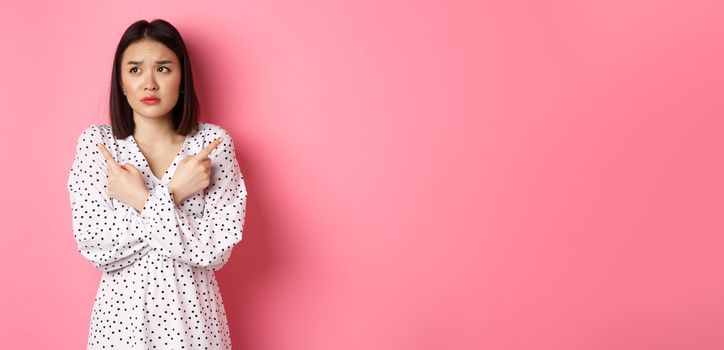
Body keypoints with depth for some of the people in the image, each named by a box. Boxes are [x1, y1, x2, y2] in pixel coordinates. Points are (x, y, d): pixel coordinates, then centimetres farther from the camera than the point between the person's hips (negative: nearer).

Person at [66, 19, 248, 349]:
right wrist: (170, 194, -19)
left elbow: (215, 249, -15)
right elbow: (94, 248, -13)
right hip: (122, 310, 0)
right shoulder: (95, 142, -6)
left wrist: (142, 201, -18)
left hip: (192, 310, 0)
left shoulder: (213, 142, -9)